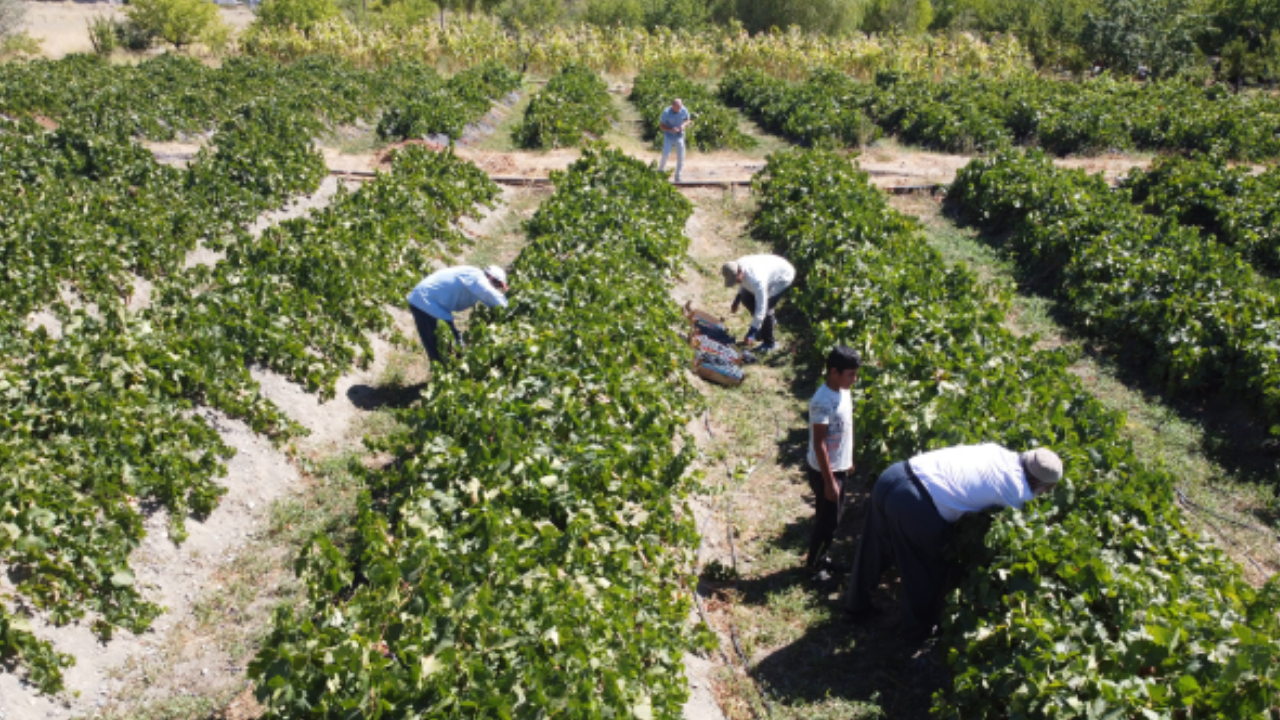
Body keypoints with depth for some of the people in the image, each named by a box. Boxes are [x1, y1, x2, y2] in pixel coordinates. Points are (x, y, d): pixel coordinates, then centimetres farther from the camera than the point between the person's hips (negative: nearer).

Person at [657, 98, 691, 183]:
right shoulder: (666, 112, -19)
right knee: (666, 154, -22)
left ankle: (677, 177, 16)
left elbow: (688, 120, 5)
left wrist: (684, 125, -18)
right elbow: (661, 126, -11)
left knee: (680, 158, -1)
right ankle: (661, 170, 5)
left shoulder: (684, 110, -11)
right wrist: (671, 129, -28)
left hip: (679, 137, 3)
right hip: (668, 136, -3)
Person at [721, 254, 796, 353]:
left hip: (783, 276, -9)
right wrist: (736, 300, 5)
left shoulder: (756, 279, -43)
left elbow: (761, 308, -41)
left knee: (765, 307, -20)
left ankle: (769, 342, -1)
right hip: (772, 272, 9)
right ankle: (771, 321, 23)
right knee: (746, 298, 2)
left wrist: (750, 334, -39)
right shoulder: (737, 266, -19)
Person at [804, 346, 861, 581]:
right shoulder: (823, 401, -26)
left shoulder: (844, 392, 2)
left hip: (840, 468, 9)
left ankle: (821, 557, 36)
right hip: (825, 471, -8)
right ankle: (812, 564, 23)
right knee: (827, 520, 4)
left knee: (834, 517, 19)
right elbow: (819, 444, -24)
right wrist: (829, 481, -22)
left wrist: (849, 460, 20)